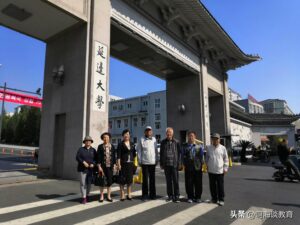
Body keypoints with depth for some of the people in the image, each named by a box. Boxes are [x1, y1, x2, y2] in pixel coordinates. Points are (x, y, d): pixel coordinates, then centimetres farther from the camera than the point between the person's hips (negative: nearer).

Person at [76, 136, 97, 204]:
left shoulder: (93, 150, 9)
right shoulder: (81, 149, 4)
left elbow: (96, 159, 5)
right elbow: (77, 157, -5)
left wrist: (93, 164, -13)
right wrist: (83, 162, -18)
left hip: (91, 169, 2)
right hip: (82, 169, -2)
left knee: (89, 183, 5)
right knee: (83, 183, -4)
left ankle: (87, 195, 26)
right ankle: (84, 198, 2)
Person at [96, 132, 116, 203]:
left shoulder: (112, 146, 6)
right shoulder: (100, 146, 0)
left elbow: (114, 156, 8)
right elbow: (98, 157, -4)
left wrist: (114, 165, 4)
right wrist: (99, 166, -9)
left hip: (110, 166, 2)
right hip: (103, 166, -2)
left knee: (110, 181, 7)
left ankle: (108, 196, 19)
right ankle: (101, 196, 17)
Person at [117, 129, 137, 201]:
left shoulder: (132, 144, 11)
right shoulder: (120, 144, -2)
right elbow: (118, 155, -6)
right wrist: (119, 164, -13)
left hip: (130, 163, 4)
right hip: (123, 163, -4)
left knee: (130, 179, 9)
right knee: (122, 179, 1)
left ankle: (129, 194, 21)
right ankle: (122, 195, 11)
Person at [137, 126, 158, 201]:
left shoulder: (154, 139, 8)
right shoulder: (141, 140, -2)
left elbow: (156, 150, 12)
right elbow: (139, 151, 0)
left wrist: (157, 160, 9)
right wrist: (139, 161, -4)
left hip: (152, 162, 3)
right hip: (144, 162, -3)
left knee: (152, 178, 11)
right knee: (145, 179, 3)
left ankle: (152, 194, 22)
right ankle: (144, 195, 13)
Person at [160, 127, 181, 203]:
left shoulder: (176, 142, -1)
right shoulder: (163, 142, 6)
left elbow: (179, 153, 1)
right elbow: (161, 153, 10)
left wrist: (179, 163, -4)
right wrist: (161, 164, 7)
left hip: (174, 164, -2)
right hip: (166, 164, 3)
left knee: (175, 181, 0)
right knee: (168, 181, 10)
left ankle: (176, 196, 10)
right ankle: (170, 195, 21)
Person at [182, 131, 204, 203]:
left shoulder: (199, 146, 4)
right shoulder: (185, 146, 7)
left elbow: (201, 156, 5)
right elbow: (183, 156, 7)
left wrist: (200, 164, -2)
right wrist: (184, 164, 0)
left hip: (197, 167, 0)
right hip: (188, 168, 0)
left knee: (198, 183, 6)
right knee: (189, 183, 4)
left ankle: (198, 197, 20)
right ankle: (190, 197, 17)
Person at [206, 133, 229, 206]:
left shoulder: (222, 148, -1)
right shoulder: (209, 148, 5)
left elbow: (226, 159, 3)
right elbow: (207, 158, 13)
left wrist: (225, 168, -2)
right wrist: (207, 166, 9)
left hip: (220, 170, -2)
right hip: (211, 170, 2)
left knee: (220, 186, 4)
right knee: (212, 185, 11)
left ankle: (221, 199, 16)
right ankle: (214, 198, 25)